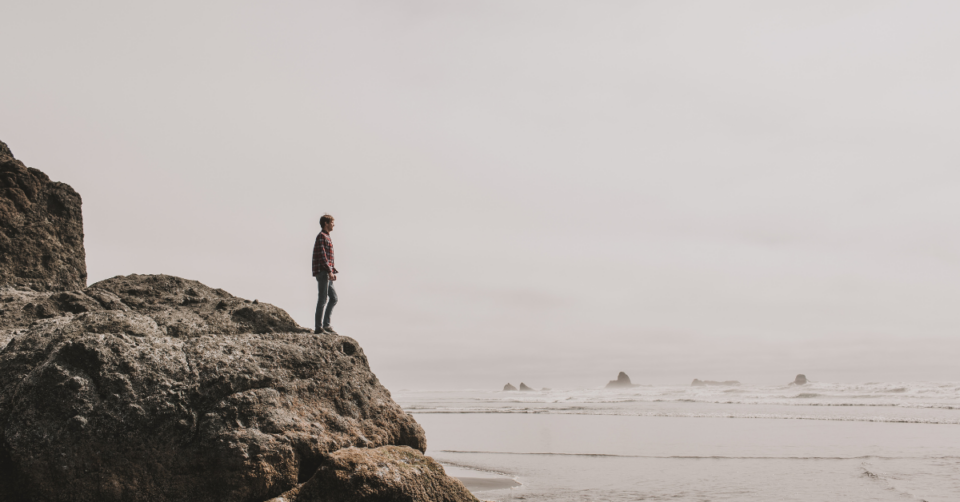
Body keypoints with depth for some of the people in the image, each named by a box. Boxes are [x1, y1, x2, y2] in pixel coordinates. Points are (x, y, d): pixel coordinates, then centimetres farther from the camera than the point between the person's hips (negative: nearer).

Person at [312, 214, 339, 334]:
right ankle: (318, 327, -6)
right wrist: (329, 271, -22)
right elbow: (322, 255, -18)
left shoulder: (327, 237, 22)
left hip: (327, 273, 10)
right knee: (323, 299, -8)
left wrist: (333, 271, 18)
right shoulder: (321, 236, -9)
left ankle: (326, 324, 13)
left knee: (333, 298, 10)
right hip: (322, 271, -10)